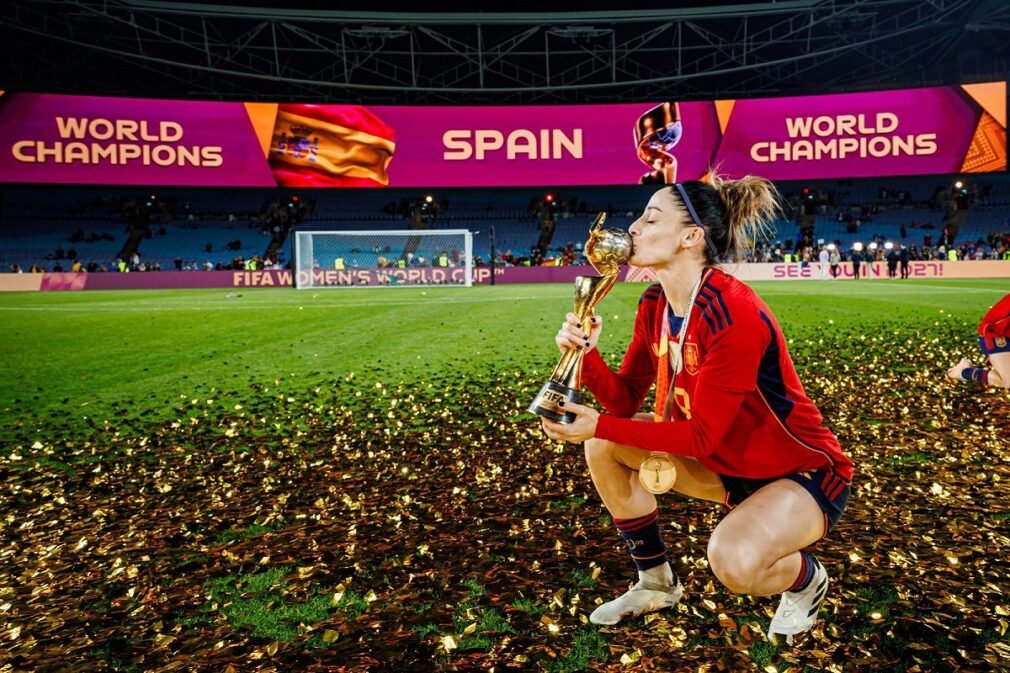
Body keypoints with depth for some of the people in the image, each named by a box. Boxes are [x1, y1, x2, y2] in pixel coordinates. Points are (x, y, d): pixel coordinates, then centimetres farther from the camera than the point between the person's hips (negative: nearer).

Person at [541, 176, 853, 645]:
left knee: (734, 559, -35)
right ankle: (657, 583, 14)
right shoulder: (655, 305, -4)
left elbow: (702, 434, -28)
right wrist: (587, 352, -21)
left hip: (802, 472, -7)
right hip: (726, 465, 8)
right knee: (603, 446, -5)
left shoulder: (733, 314, -29)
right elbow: (627, 400, -4)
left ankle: (806, 579, 5)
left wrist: (601, 425, -31)